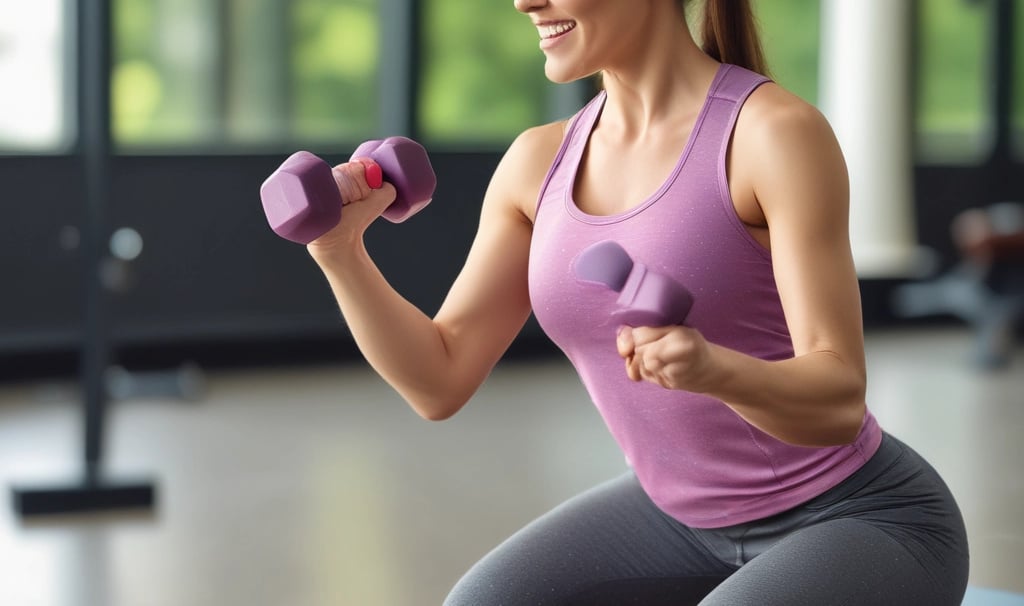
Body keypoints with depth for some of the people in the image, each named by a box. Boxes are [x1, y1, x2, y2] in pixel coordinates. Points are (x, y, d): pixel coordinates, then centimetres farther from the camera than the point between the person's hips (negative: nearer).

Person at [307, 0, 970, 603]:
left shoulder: (779, 131, -23)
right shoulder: (542, 162, -2)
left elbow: (839, 401, -27)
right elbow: (440, 381, -2)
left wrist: (712, 369, -48)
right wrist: (340, 247, -17)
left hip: (863, 525, -7)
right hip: (697, 519, 7)